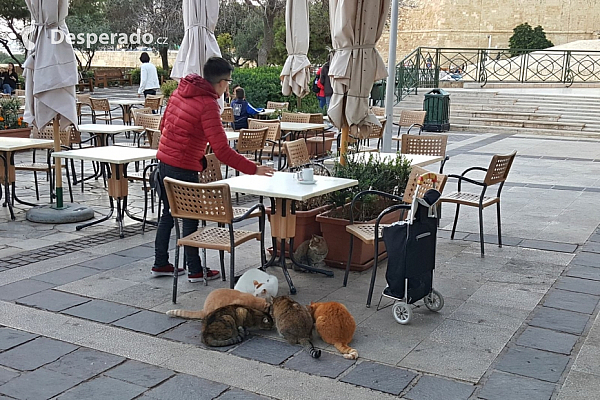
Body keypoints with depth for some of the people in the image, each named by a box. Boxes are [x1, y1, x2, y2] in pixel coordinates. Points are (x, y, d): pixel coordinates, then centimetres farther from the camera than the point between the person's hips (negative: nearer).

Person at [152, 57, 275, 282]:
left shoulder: (180, 91, 6)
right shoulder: (208, 105, -19)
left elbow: (164, 126, 16)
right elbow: (222, 150, -22)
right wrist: (254, 169, -18)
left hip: (164, 161, 8)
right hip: (184, 168, -8)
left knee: (168, 213, 19)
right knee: (191, 219, 4)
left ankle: (160, 264, 29)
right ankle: (195, 271, 15)